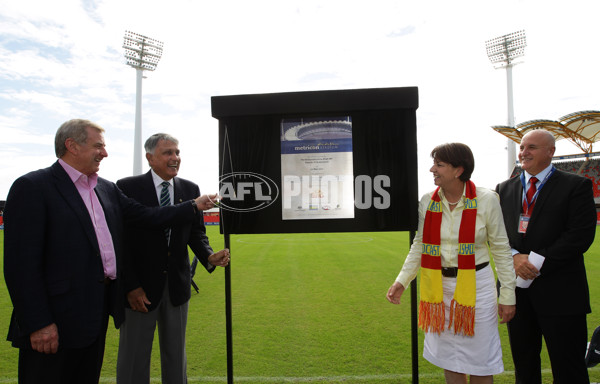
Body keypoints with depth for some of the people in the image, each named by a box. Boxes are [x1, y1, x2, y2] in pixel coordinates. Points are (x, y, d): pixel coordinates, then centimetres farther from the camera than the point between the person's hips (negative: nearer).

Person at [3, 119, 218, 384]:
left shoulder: (107, 189, 11)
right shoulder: (31, 187, -11)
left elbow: (147, 216, 10)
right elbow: (21, 263, -16)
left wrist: (194, 206, 6)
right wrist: (38, 323, -17)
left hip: (99, 312, 7)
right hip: (57, 320, -7)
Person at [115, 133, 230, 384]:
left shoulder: (190, 189, 4)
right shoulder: (127, 187, -8)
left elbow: (196, 234, 5)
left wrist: (209, 257, -16)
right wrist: (131, 286, -13)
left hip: (177, 285, 4)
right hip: (140, 287, -3)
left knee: (176, 356, 18)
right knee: (134, 357, 12)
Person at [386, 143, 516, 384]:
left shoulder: (486, 200, -10)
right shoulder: (427, 201, -2)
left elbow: (501, 249, -3)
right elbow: (419, 245, 5)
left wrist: (507, 295, -3)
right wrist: (402, 281, -3)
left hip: (476, 286, -3)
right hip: (440, 287, 3)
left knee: (479, 364, 10)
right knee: (449, 360, 16)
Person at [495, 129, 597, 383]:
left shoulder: (576, 186, -2)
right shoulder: (504, 189, 10)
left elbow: (581, 235, -12)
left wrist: (538, 265, -16)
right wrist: (514, 256, -12)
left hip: (559, 291, -4)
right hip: (517, 287, 4)